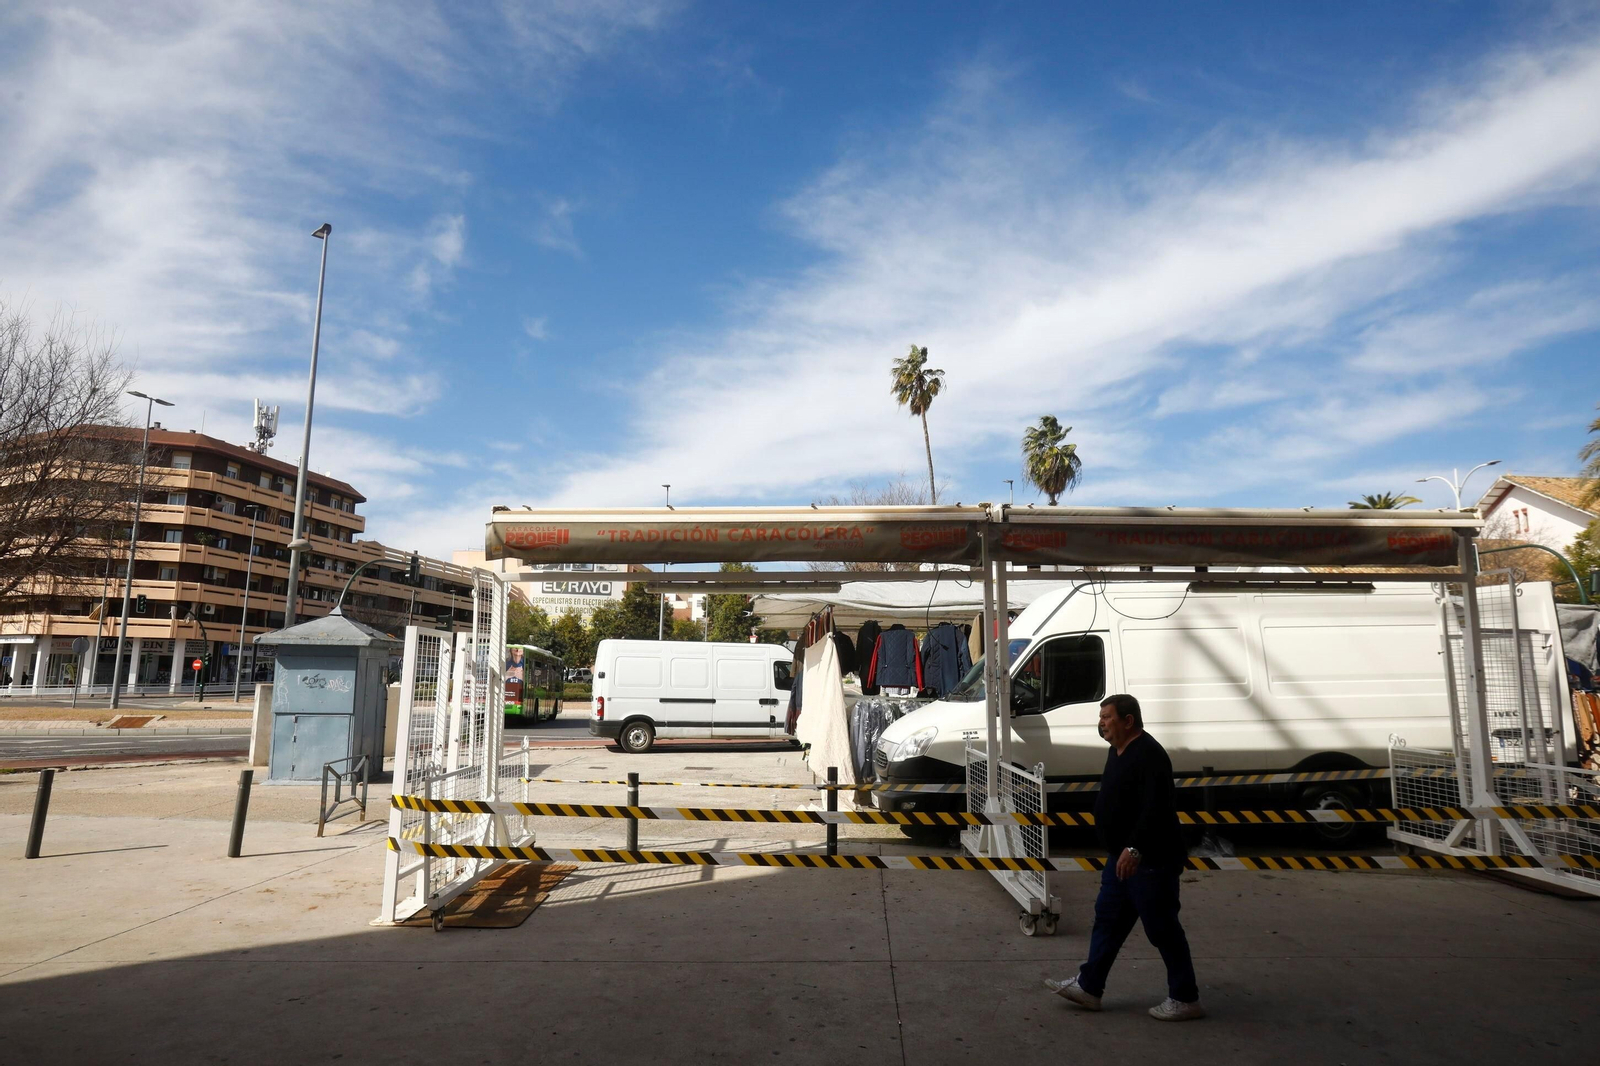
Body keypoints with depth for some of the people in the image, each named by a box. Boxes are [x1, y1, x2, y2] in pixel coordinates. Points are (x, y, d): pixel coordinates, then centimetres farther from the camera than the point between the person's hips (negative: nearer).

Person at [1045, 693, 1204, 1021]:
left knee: (1162, 928, 1)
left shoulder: (1149, 755, -21)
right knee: (1107, 920, 14)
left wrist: (1134, 849, -35)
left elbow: (1157, 809, -30)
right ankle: (1088, 986, 23)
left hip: (1149, 861, -10)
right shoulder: (1118, 751, 11)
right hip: (1122, 858, 10)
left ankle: (1185, 999, 16)